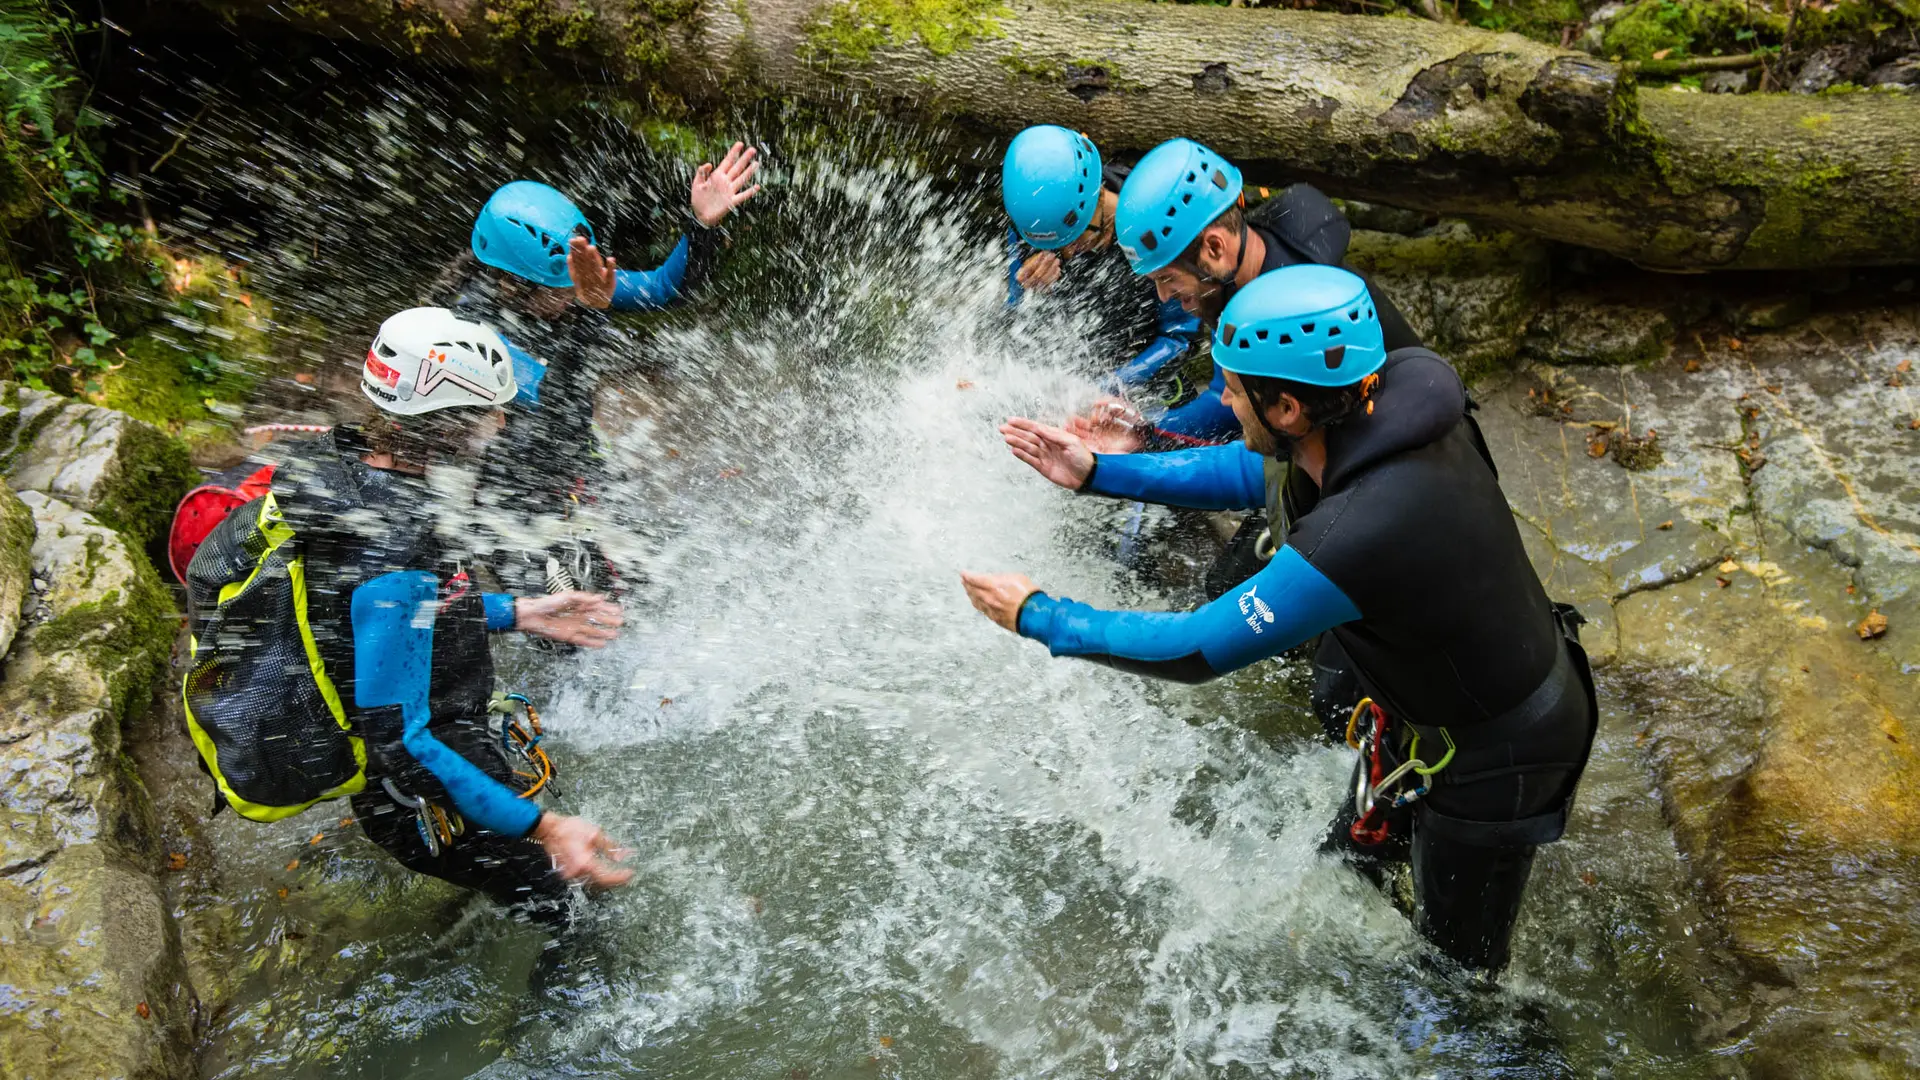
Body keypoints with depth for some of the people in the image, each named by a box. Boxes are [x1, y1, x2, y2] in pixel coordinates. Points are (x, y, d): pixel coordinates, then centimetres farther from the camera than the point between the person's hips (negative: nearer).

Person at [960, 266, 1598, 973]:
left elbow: (1196, 649, -31)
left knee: (1454, 966, 18)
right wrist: (1097, 473, -2)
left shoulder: (1356, 538, -42)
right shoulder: (1388, 408, -16)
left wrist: (1038, 617, -19)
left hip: (1496, 755, -8)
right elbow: (1249, 473, 2)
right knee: (1350, 857, 30)